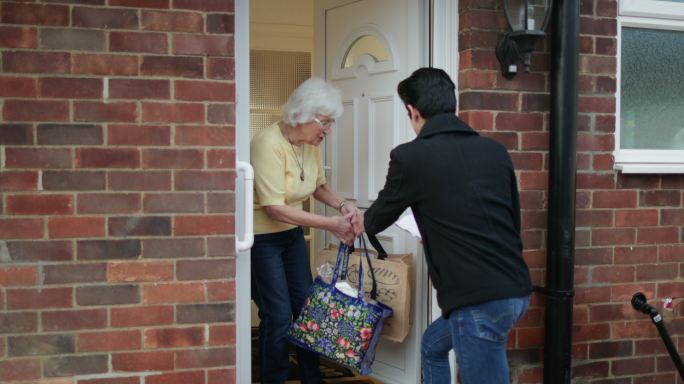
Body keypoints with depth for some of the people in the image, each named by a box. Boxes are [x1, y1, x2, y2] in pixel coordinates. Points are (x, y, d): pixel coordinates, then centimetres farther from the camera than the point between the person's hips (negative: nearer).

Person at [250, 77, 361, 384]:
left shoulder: (310, 143, -2)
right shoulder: (269, 143, -25)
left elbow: (318, 186, 13)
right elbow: (274, 208, -28)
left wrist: (341, 205, -8)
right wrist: (330, 225, -27)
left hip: (292, 234, 8)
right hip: (261, 238, -7)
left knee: (306, 305, 10)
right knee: (278, 315, -6)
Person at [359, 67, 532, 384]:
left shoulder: (411, 157, -7)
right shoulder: (495, 151, 9)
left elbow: (378, 220, 9)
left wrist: (360, 223, 34)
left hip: (480, 298, -8)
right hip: (514, 289, 8)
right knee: (433, 346, 29)